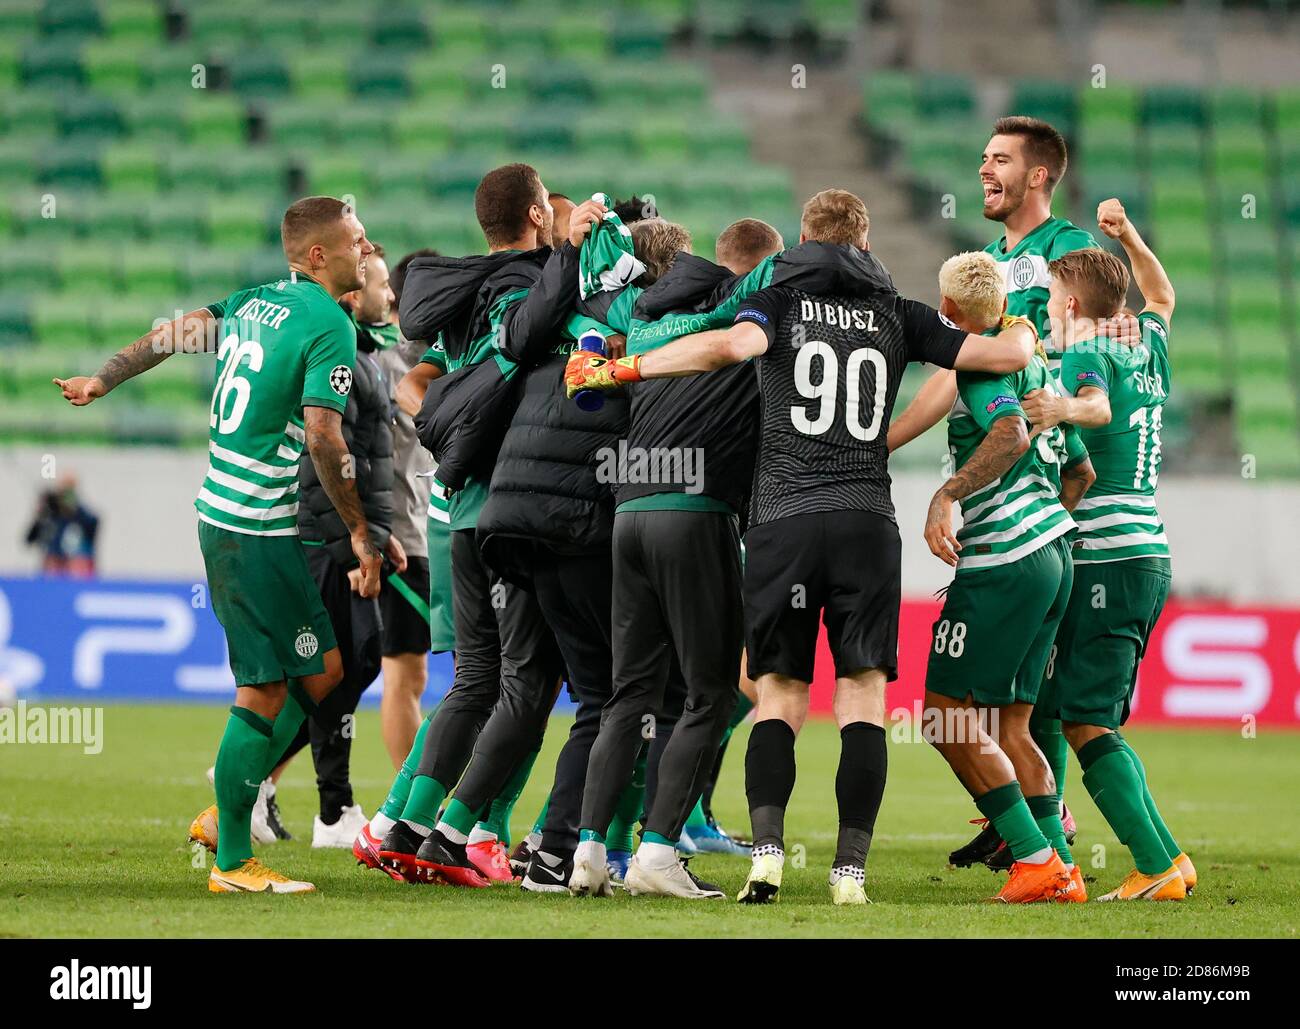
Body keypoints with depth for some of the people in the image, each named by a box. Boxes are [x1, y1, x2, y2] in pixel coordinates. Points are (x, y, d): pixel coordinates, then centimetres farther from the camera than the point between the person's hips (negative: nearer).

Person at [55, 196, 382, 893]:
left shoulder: (252, 303, 12)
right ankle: (231, 861, 0)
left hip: (221, 511, 9)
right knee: (265, 689, -5)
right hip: (255, 527, -9)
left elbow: (175, 333, 24)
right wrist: (360, 532, -11)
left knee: (319, 671, 14)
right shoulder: (329, 326, -13)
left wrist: (103, 380, 38)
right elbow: (322, 440, -19)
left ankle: (223, 815, 18)